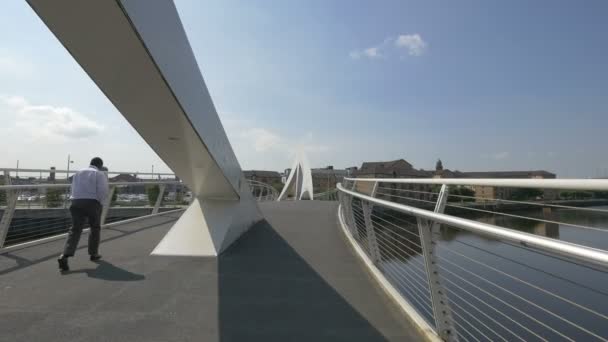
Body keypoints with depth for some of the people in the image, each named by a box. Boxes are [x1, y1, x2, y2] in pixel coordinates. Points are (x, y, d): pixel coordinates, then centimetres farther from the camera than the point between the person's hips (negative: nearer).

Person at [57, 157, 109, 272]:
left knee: (75, 230, -1)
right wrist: (100, 203, 5)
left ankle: (64, 256, -19)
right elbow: (103, 191, -9)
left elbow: (74, 190, 20)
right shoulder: (100, 174, 1)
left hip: (76, 202, 4)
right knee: (95, 228, 16)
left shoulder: (78, 173, 21)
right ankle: (93, 254, 25)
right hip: (92, 203, -4)